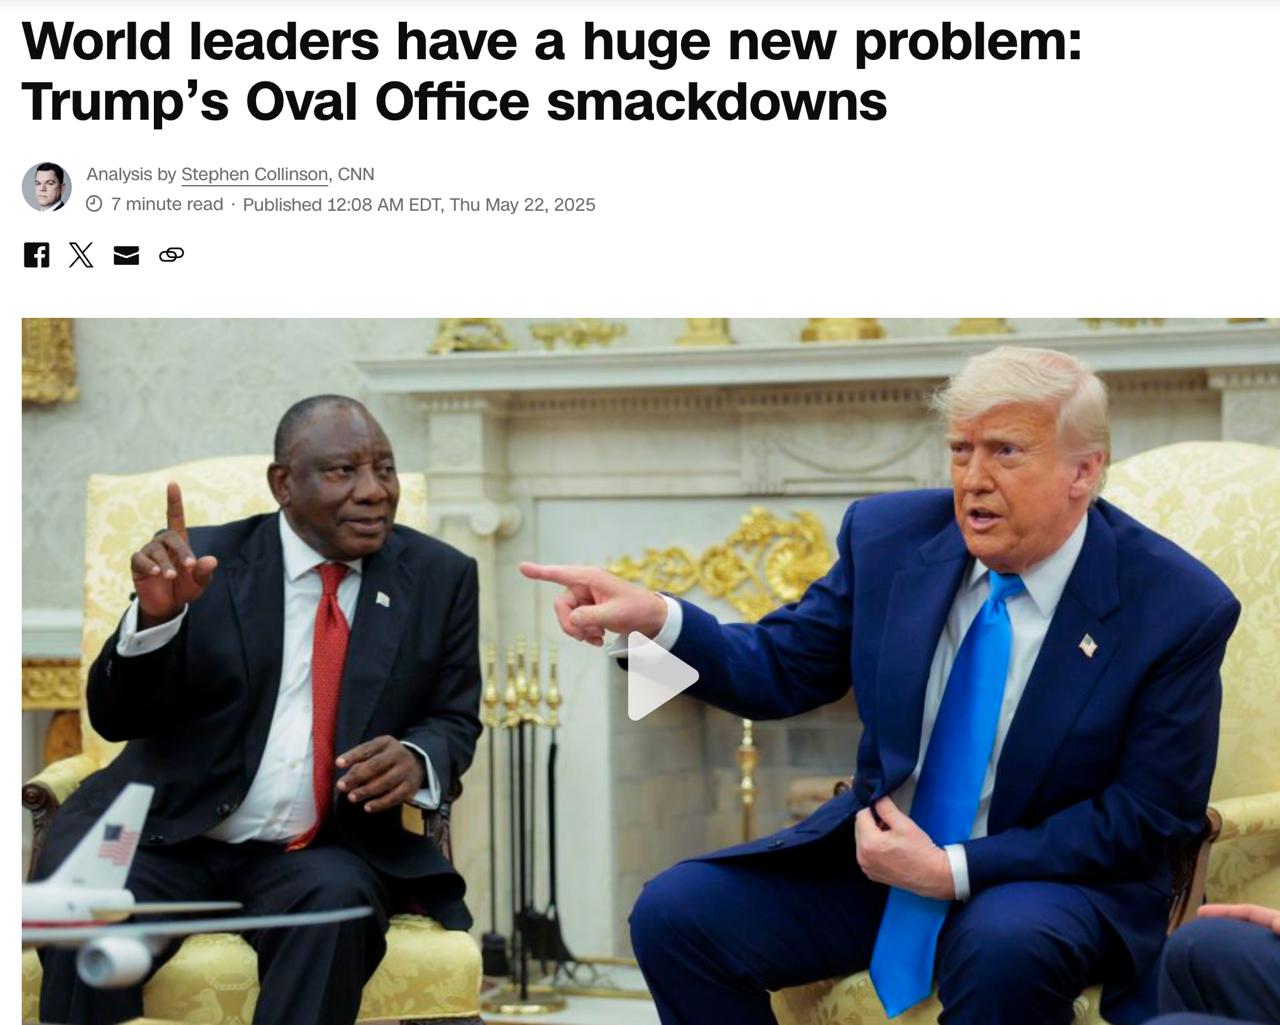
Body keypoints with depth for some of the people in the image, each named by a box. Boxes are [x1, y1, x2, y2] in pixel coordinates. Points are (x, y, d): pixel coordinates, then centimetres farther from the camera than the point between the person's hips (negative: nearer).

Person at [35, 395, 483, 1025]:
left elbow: (455, 721, 11)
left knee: (337, 901, -33)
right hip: (167, 837, -1)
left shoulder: (440, 577, 7)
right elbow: (114, 718, -1)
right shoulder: (205, 562, 1)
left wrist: (417, 759, -14)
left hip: (321, 857, 1)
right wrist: (156, 613, -22)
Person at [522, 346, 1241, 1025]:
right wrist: (656, 619, -16)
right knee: (675, 912, -13)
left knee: (1006, 947, -39)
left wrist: (954, 870, -20)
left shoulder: (1181, 608, -14)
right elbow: (779, 671, 5)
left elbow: (1151, 817, -13)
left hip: (1054, 879, -4)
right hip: (881, 849, 5)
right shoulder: (890, 536, -2)